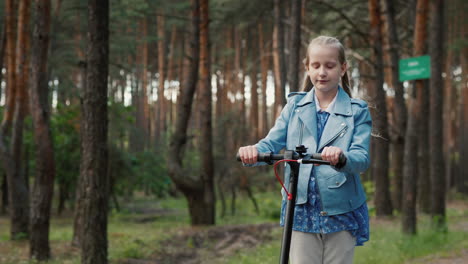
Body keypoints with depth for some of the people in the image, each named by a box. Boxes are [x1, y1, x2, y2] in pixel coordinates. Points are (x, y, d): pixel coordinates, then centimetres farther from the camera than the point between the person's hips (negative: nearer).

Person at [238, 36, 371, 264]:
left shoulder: (357, 112, 1)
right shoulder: (295, 105, 7)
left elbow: (362, 158, -12)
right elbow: (272, 143, -3)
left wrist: (341, 157, -35)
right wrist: (253, 152, -27)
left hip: (341, 213, -1)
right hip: (301, 211, 1)